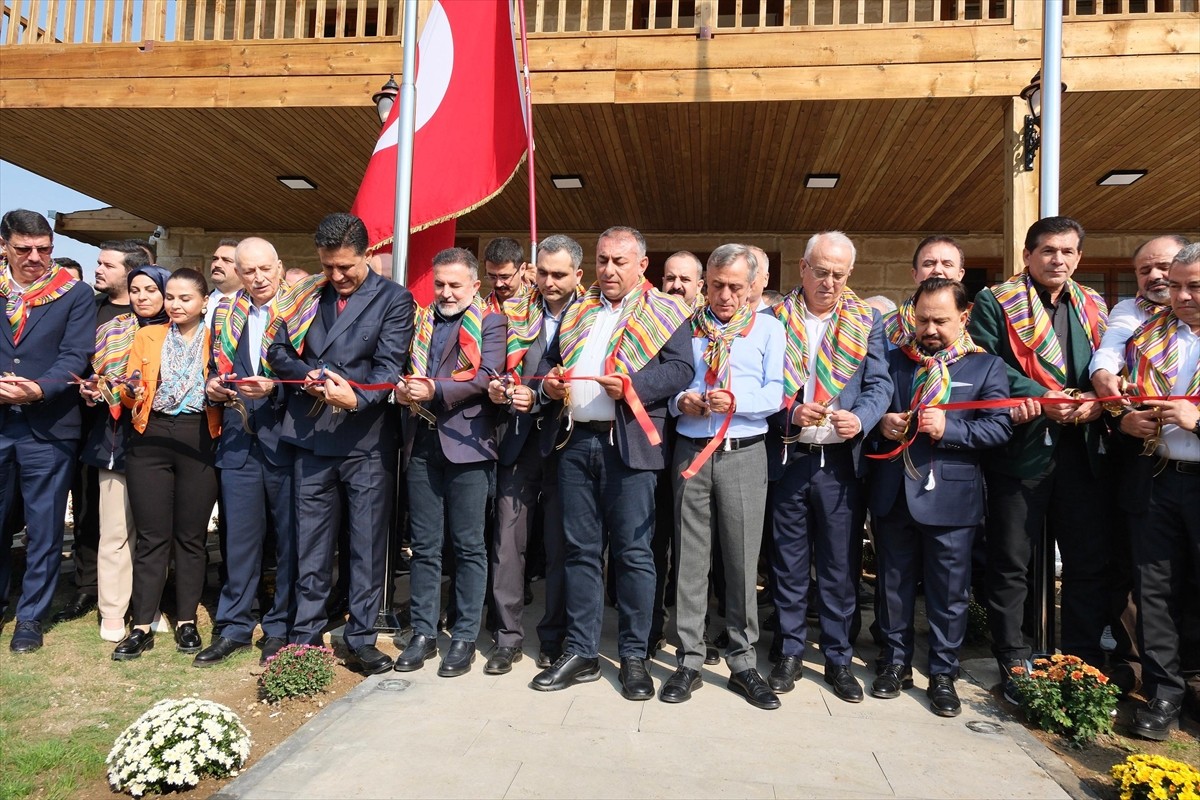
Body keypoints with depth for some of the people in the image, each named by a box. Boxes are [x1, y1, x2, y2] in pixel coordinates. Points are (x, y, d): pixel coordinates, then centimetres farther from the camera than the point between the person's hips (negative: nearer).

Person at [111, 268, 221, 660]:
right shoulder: (147, 336, 12)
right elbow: (131, 392, 9)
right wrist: (130, 391, -13)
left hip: (198, 440, -1)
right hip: (150, 438, 1)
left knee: (190, 536, 6)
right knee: (151, 536, 2)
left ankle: (186, 621, 17)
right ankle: (142, 626, 10)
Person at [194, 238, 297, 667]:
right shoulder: (226, 313, 13)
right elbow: (216, 368, 20)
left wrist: (274, 387, -22)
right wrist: (213, 386, -1)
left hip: (285, 439, -4)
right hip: (239, 440, 4)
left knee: (289, 539, 6)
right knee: (240, 537, 9)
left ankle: (280, 629, 19)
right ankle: (233, 627, 22)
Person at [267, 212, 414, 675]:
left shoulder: (394, 299, -1)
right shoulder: (308, 295, 12)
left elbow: (390, 366, -10)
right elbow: (278, 351, 11)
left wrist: (356, 398, -27)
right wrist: (309, 376, -9)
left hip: (367, 439, -3)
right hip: (312, 436, 4)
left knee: (367, 545, 4)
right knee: (310, 542, 11)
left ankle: (361, 639, 16)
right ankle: (305, 635, 24)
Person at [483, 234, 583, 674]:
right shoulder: (514, 311, 9)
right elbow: (501, 370, 11)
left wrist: (539, 400, -18)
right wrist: (495, 387, -10)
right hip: (518, 439, 3)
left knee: (559, 543, 6)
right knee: (507, 539, 4)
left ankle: (553, 637, 21)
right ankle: (508, 637, 17)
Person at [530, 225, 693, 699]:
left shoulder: (664, 312, 4)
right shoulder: (576, 311, 20)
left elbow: (680, 370, -6)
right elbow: (548, 361, 23)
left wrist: (633, 386, -21)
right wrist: (548, 383, 2)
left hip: (628, 443, -5)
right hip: (575, 441, 5)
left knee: (632, 551, 0)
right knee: (580, 550, 10)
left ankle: (634, 656, 14)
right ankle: (580, 652, 21)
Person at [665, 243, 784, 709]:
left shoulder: (769, 329, 10)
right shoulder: (686, 326, 13)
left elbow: (775, 393, 0)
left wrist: (735, 400, -17)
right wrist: (680, 401, -9)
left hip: (744, 454, -1)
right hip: (691, 451, 1)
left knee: (743, 560, 2)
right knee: (690, 558, 4)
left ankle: (742, 662, 15)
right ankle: (689, 661, 14)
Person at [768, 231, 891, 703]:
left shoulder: (866, 322, 6)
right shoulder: (775, 319, 4)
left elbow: (880, 385, 1)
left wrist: (860, 419, -18)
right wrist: (791, 413, -15)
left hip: (841, 459, 0)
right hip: (787, 456, 0)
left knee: (840, 565, 8)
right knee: (789, 561, 10)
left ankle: (838, 657, 23)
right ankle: (791, 651, 25)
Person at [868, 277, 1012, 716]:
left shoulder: (987, 366, 3)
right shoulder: (892, 360, 9)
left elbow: (1000, 426, -6)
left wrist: (949, 428, -20)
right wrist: (882, 424, -9)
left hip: (950, 496, -2)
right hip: (893, 494, 3)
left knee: (949, 592, 7)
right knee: (894, 584, 13)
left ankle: (943, 674, 22)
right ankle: (895, 662, 30)